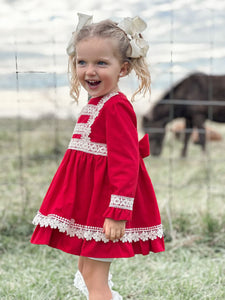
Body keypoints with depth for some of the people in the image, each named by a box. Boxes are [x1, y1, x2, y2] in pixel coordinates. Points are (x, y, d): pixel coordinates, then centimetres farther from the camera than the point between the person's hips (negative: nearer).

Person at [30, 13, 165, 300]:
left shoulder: (116, 107, -20)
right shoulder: (96, 103, 9)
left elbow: (126, 162, -24)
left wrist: (118, 213, -27)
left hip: (103, 202, -10)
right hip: (87, 200, 10)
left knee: (95, 277, -6)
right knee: (87, 263, 22)